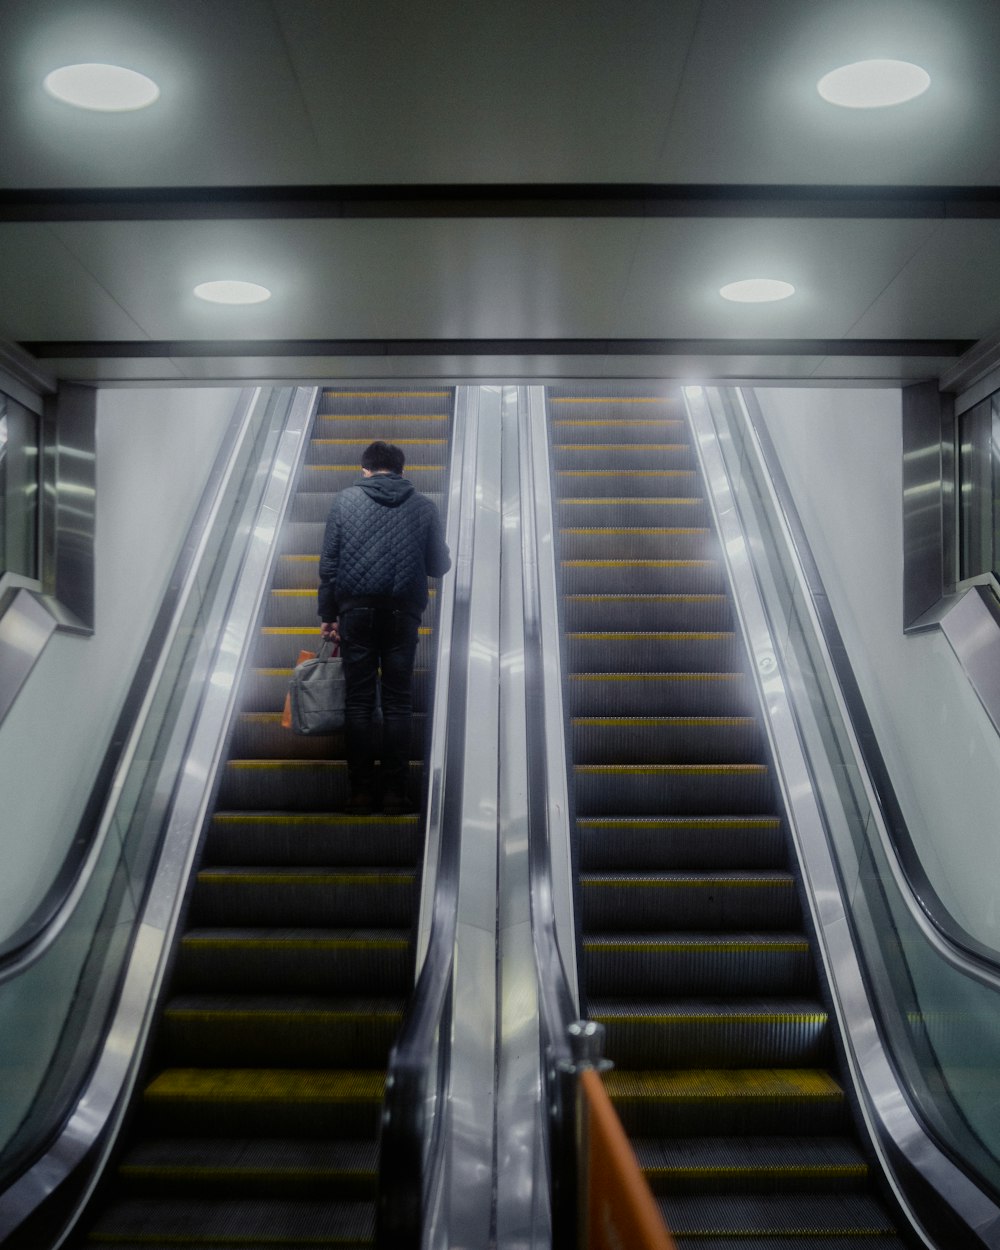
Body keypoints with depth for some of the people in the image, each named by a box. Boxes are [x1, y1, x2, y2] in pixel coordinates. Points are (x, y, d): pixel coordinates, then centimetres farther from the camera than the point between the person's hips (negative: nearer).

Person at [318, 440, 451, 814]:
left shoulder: (346, 500, 4)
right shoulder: (423, 506, 6)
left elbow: (328, 563, 2)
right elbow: (439, 566, 10)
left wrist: (328, 615, 9)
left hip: (356, 611, 0)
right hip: (403, 613, 1)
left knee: (358, 701, 5)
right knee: (398, 702, 5)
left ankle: (361, 791, 6)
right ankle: (395, 791, 4)